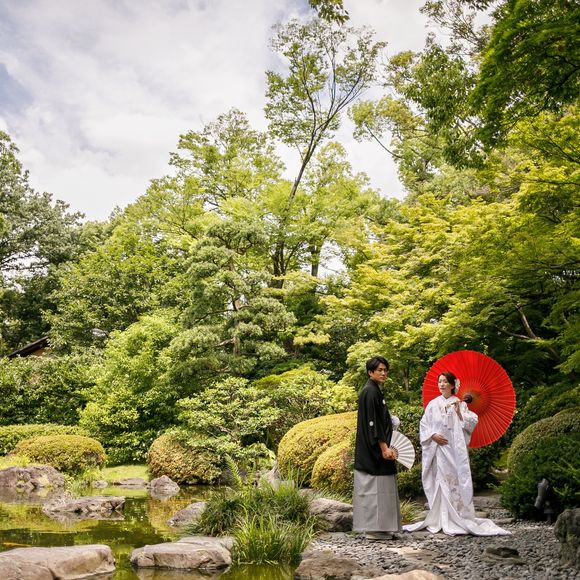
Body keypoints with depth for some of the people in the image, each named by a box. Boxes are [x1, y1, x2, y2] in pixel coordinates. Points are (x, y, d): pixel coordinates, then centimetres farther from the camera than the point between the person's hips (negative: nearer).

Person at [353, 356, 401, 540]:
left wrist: (386, 446, 23)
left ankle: (374, 528, 18)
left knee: (374, 488, 12)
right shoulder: (371, 391, -15)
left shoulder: (372, 391, 16)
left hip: (371, 448, 10)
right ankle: (374, 529, 0)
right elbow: (373, 422, -20)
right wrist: (383, 447, -21)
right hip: (374, 448, -10)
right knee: (375, 487, -5)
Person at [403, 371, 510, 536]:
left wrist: (459, 412, -13)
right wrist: (433, 436, -9)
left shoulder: (460, 404, 5)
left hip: (456, 449, -1)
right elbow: (423, 425, 6)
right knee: (441, 482, 1)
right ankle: (441, 520, 5)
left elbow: (473, 422, -3)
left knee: (457, 480, -4)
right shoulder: (433, 404, 7)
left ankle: (460, 519, 2)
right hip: (438, 448, 1)